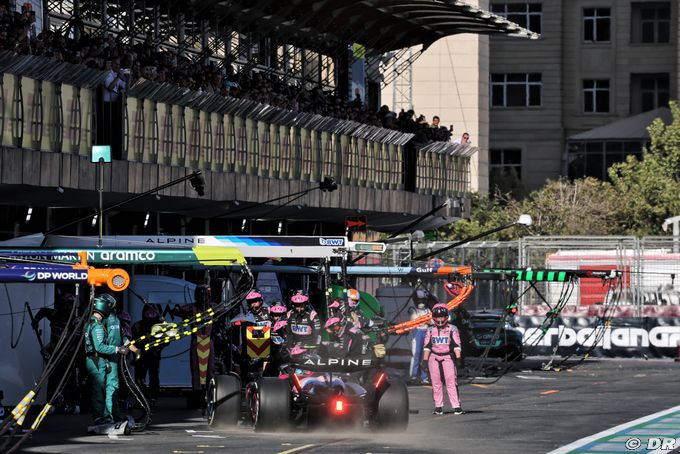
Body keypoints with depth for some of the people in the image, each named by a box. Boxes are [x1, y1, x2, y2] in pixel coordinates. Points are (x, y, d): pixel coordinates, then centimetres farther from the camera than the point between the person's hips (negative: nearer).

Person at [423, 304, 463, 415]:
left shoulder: (452, 329, 3)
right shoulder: (431, 330, 11)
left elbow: (457, 345, 1)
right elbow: (427, 346, 14)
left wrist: (458, 358, -7)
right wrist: (425, 359, 8)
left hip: (447, 357, -3)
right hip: (434, 358, 3)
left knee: (451, 382, -9)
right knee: (436, 383, 4)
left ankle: (456, 406, -10)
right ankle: (438, 407, 9)